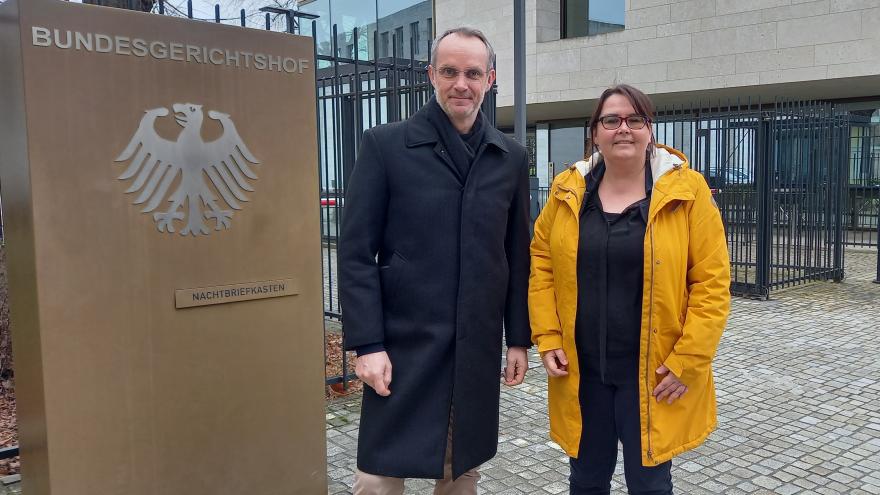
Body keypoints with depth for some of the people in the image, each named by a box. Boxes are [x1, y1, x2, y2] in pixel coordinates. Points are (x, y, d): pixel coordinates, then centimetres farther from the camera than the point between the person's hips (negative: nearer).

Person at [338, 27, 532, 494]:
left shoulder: (510, 157, 6)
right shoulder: (384, 145, -5)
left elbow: (517, 256, 10)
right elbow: (356, 253, -7)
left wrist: (519, 338, 9)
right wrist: (367, 344, -12)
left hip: (478, 349, 4)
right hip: (403, 346, -3)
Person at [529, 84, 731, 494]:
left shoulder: (687, 191, -7)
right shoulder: (568, 191, 1)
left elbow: (712, 282, -8)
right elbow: (542, 266, 6)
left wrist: (687, 361, -12)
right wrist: (547, 338, -2)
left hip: (652, 372, -2)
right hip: (581, 369, 3)